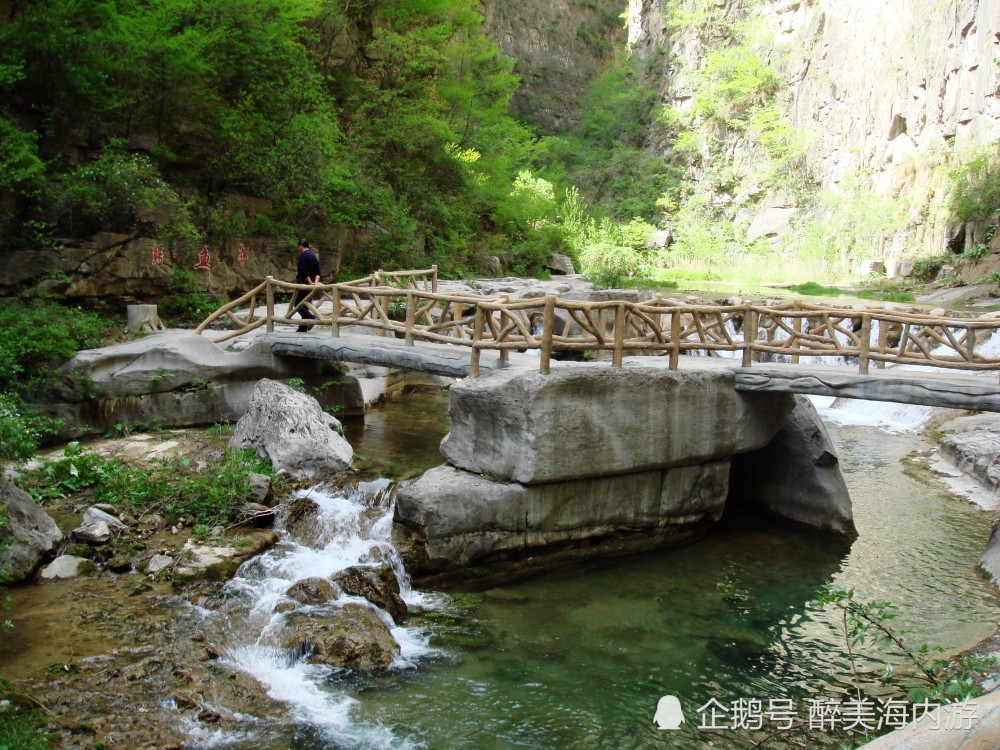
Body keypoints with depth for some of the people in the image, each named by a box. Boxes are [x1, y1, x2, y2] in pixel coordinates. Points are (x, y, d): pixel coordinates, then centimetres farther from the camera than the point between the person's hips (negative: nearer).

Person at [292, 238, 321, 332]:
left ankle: (311, 317, -23)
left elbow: (304, 272, -19)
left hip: (303, 283, -8)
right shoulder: (314, 256, 14)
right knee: (304, 304, 11)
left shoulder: (302, 256, -11)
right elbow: (317, 272, 8)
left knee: (297, 303, -3)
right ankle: (303, 327, 11)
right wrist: (315, 282, -3)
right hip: (311, 284, 8)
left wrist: (310, 283, -18)